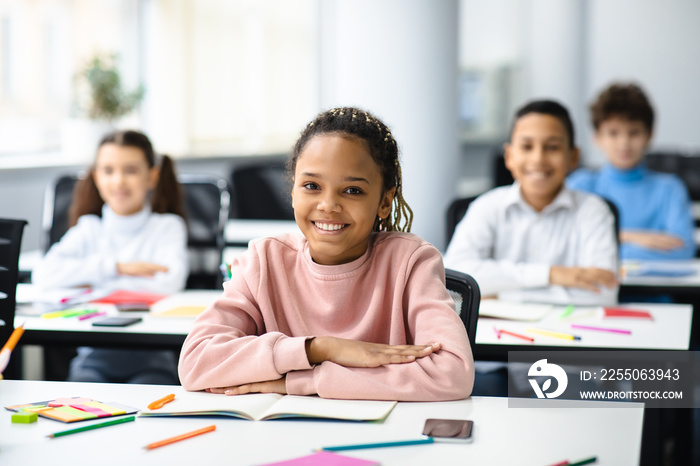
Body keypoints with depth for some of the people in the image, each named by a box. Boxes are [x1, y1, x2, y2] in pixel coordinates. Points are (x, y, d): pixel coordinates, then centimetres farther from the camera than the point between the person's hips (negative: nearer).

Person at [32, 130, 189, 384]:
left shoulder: (168, 227, 5)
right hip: (94, 356, 2)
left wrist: (91, 280, -8)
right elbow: (43, 275, -9)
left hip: (151, 357, -1)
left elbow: (169, 282, -17)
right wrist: (116, 267, -13)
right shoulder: (89, 229, 10)